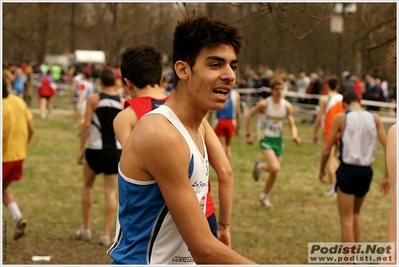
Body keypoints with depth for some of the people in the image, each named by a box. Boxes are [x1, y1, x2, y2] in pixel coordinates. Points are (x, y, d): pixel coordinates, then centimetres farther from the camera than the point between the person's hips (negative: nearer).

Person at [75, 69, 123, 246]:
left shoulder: (93, 99, -5)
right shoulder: (123, 102, 2)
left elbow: (86, 125, -8)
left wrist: (81, 149, -2)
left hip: (96, 149, -2)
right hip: (116, 150, 2)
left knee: (87, 187, 19)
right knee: (111, 192, 6)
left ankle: (86, 229, 20)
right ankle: (106, 235, 2)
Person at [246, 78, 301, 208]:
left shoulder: (287, 106, -3)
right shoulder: (264, 104, -15)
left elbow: (292, 125, 2)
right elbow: (249, 115, -3)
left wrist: (295, 135, -19)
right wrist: (249, 134, -6)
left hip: (278, 139, 5)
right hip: (266, 138, -5)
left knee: (275, 173, 9)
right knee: (275, 168, -24)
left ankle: (264, 196, 30)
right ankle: (259, 166, 10)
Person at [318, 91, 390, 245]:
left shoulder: (341, 118, -4)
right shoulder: (375, 118, 4)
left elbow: (327, 150, -2)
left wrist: (322, 170, 15)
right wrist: (387, 177, 5)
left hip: (347, 169, -4)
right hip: (366, 171, 4)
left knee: (347, 219, 2)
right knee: (355, 214, 24)